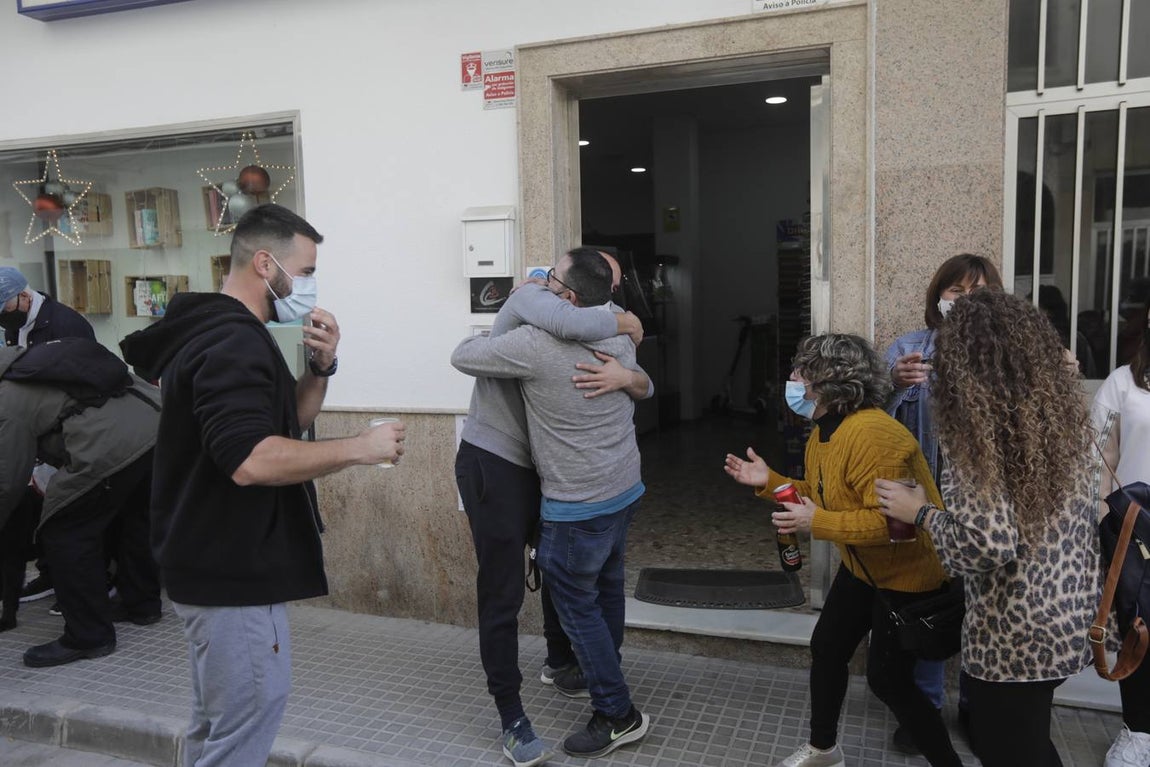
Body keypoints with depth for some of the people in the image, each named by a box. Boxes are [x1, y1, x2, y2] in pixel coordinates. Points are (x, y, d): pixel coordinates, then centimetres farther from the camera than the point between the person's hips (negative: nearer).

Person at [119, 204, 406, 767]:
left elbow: (286, 424, 15)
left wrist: (320, 368, -2)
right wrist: (360, 447, -25)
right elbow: (251, 460, -33)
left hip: (221, 563, 11)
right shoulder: (234, 343, -21)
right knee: (249, 714, 0)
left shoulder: (220, 331, 12)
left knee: (217, 719, 23)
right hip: (233, 571, -11)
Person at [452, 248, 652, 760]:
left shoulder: (534, 345, -24)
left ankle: (618, 716, 18)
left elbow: (462, 357, -9)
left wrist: (491, 335, 11)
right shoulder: (620, 331, -4)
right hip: (626, 490, 8)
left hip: (576, 508, -8)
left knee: (576, 604, 8)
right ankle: (604, 671, 48)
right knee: (607, 586, 25)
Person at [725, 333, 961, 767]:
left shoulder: (872, 435, -31)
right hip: (862, 567, 10)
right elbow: (823, 498, 11)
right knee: (826, 648, 16)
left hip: (908, 574, -10)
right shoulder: (822, 432, 2)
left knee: (888, 680, -2)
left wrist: (818, 524, -34)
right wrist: (769, 482, 0)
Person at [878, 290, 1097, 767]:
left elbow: (987, 544, -26)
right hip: (1068, 621, 7)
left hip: (1014, 637, -7)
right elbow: (1083, 521, 11)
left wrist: (921, 512, -11)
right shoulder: (1063, 411, 2)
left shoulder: (977, 428, -20)